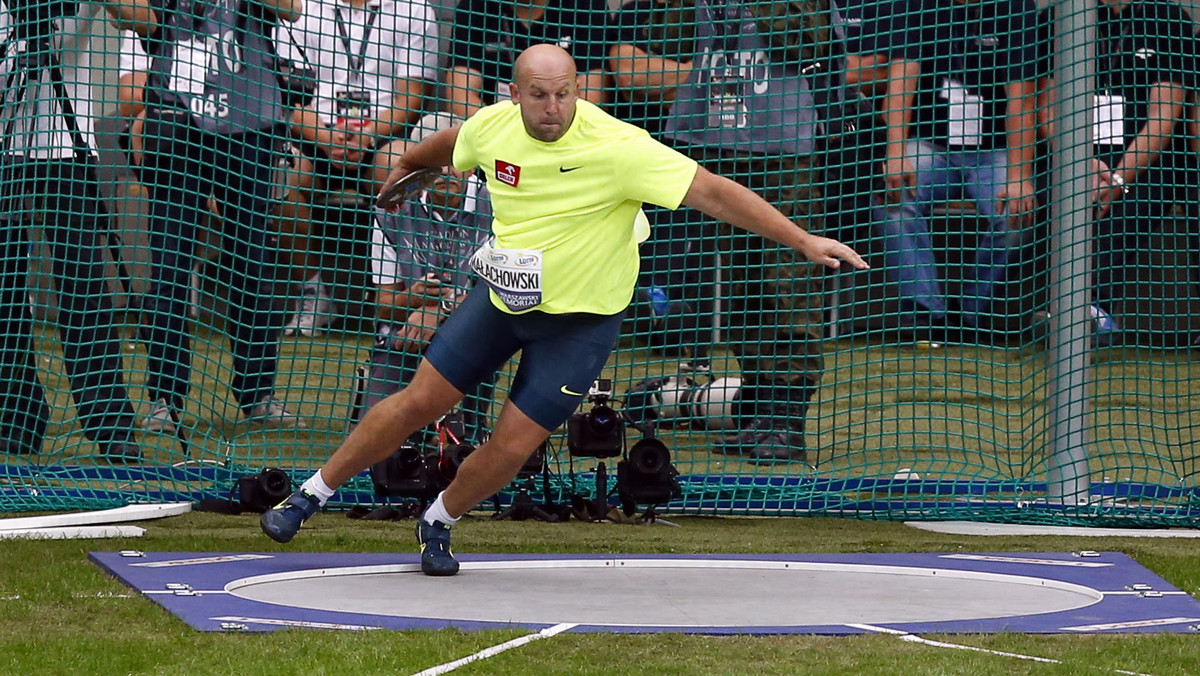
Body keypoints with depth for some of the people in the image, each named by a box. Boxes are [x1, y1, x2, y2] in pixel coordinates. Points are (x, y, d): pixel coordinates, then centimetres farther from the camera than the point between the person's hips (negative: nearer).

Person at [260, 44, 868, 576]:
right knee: (420, 402, 5)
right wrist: (408, 164, 35)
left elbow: (711, 191, -30)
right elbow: (451, 146, 14)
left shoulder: (617, 147, -29)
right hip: (502, 296, 3)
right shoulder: (492, 127, -12)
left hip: (580, 318, -3)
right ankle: (310, 497, 22)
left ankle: (437, 525, 23)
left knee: (511, 447, -6)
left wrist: (803, 241, -34)